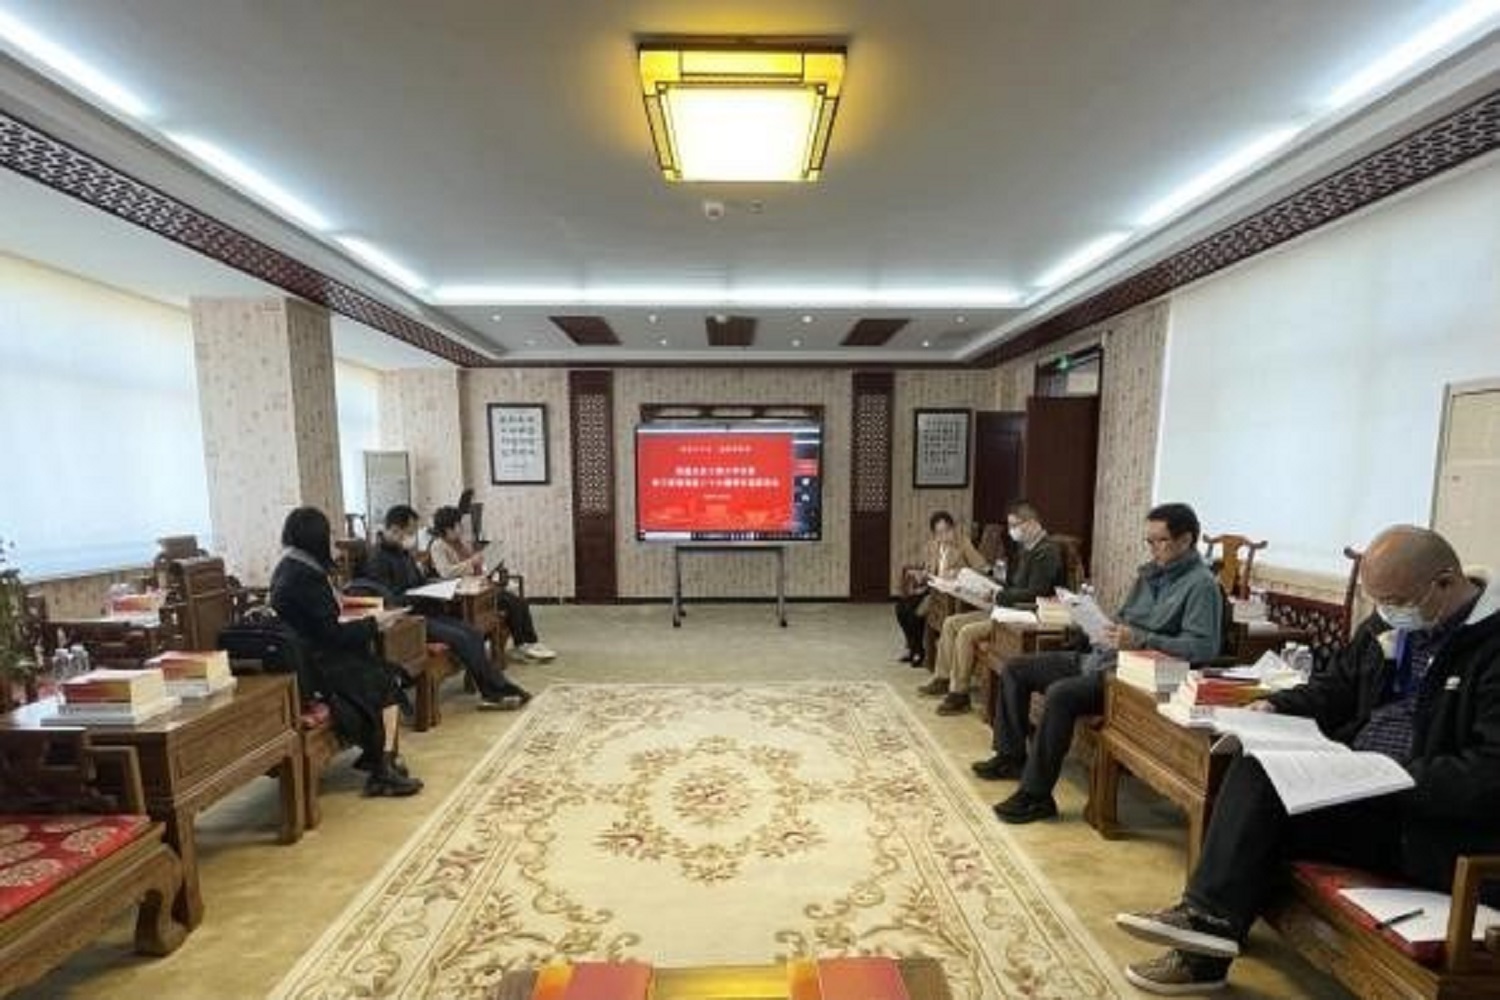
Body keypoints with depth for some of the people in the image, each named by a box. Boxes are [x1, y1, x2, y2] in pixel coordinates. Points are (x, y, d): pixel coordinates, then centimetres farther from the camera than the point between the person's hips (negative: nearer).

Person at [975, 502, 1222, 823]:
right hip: (1101, 656, 9)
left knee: (1060, 694, -33)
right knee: (1015, 670, 4)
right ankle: (1012, 756, 16)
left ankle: (1036, 795, -19)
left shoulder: (1201, 584, -8)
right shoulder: (1151, 571, 16)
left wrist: (1140, 641, -27)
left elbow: (1204, 647, -20)